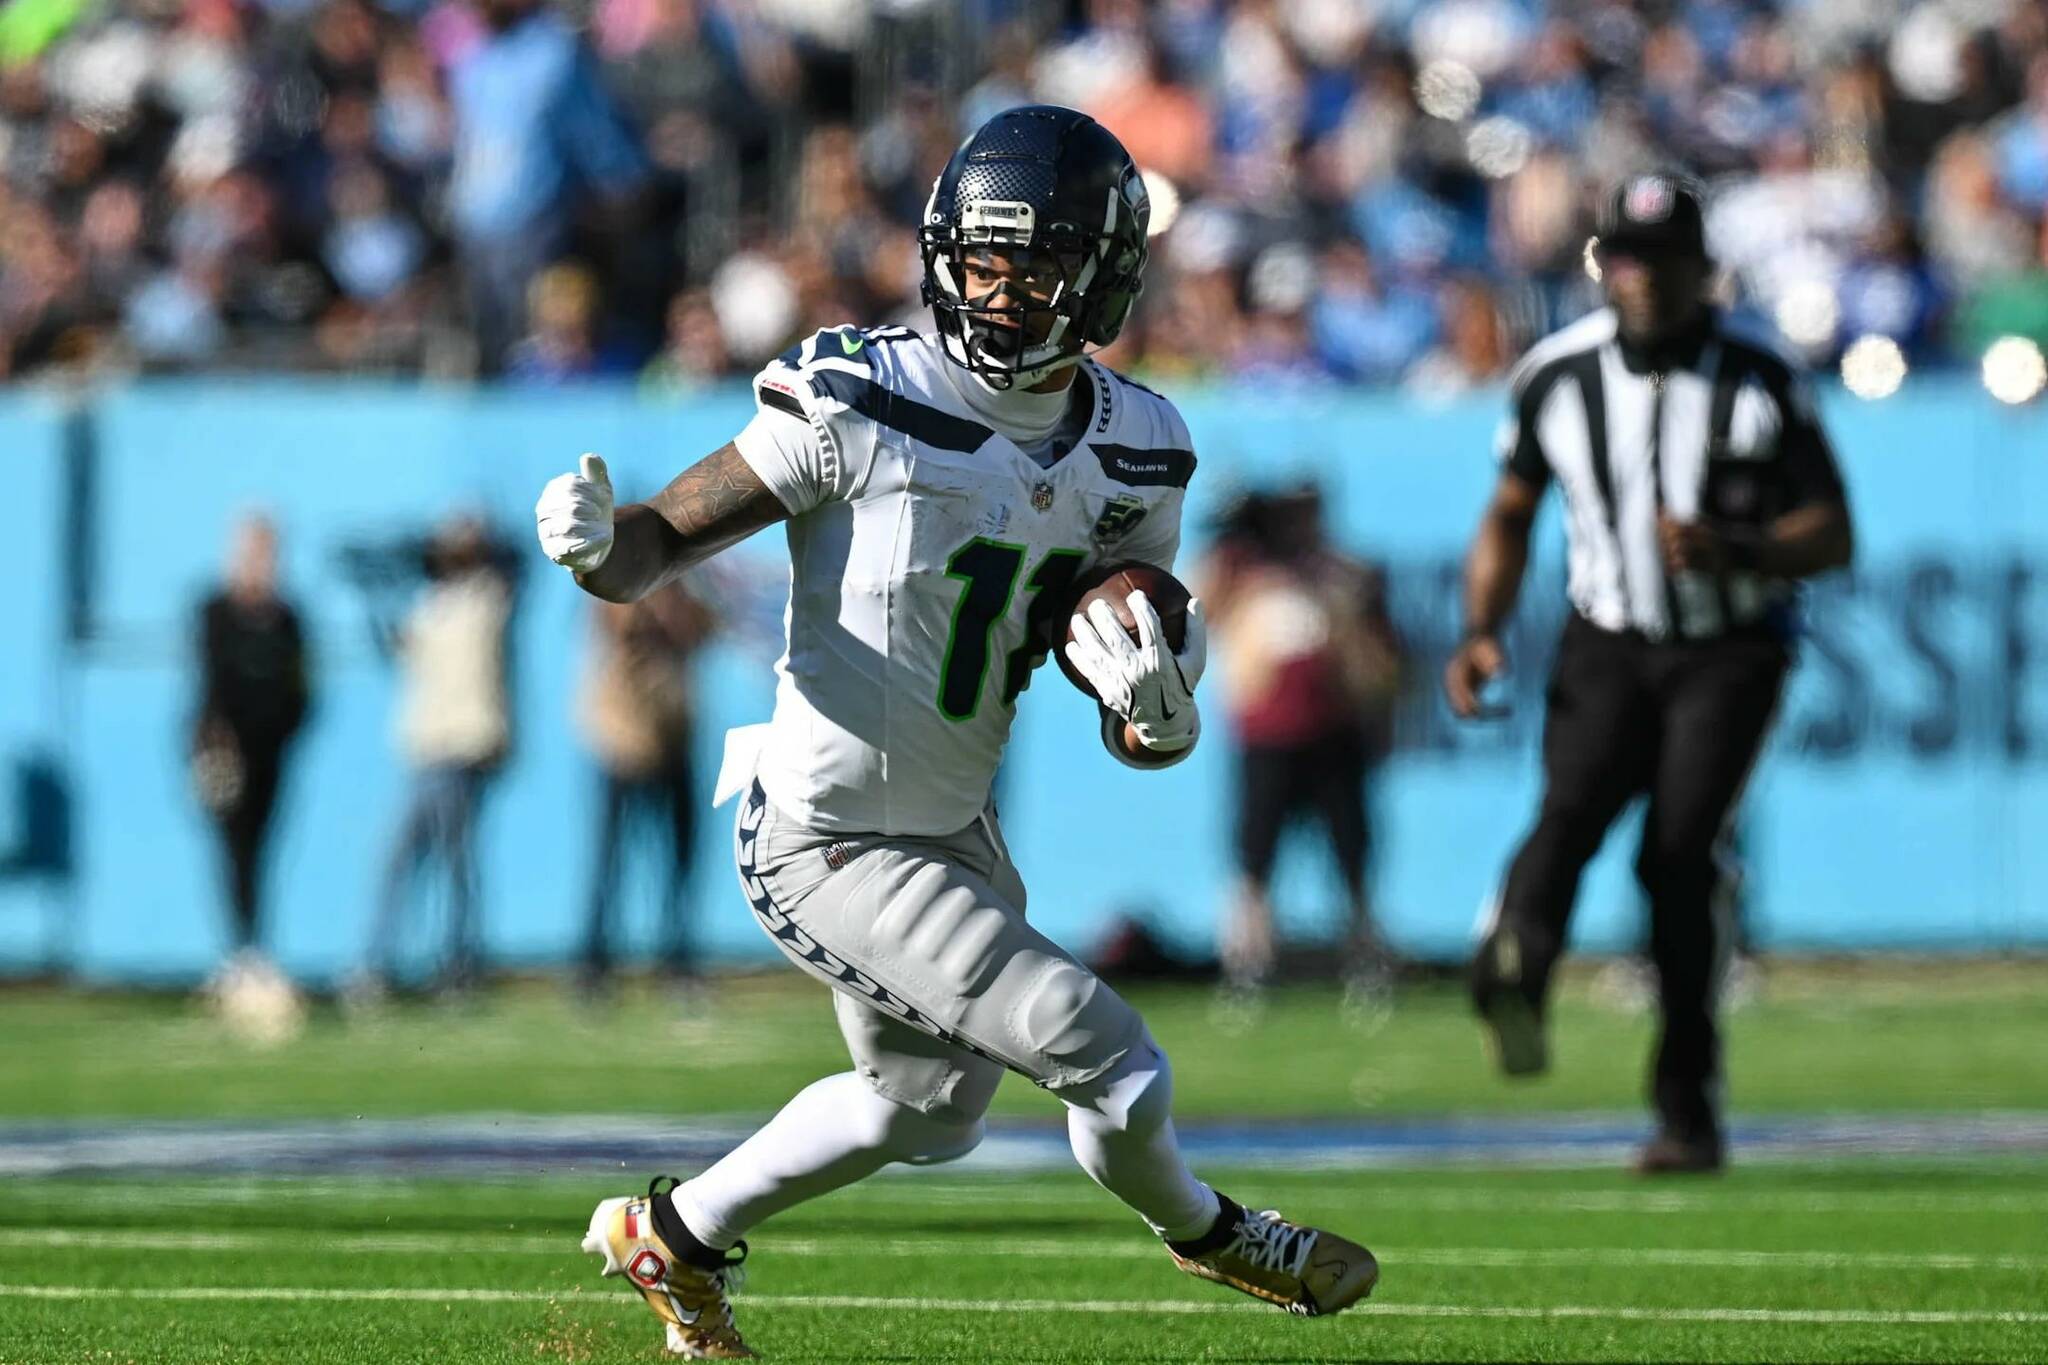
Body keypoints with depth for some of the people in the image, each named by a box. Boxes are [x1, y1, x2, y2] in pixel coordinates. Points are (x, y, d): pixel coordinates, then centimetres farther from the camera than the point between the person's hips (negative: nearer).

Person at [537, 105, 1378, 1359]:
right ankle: (1202, 1232, 25)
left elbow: (1144, 733, 2)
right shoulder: (859, 405, -22)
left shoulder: (1134, 456, -4)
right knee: (1120, 1074, -8)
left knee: (929, 1105, 29)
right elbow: (666, 542, -16)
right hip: (833, 847, -8)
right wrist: (600, 545, -39)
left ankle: (677, 1236, 47)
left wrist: (1159, 715, -21)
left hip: (955, 825, 8)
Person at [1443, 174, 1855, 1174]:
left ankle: (1688, 1111, -12)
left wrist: (1731, 550, -23)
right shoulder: (1558, 376, 2)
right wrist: (1481, 633, 1)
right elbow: (1510, 517, 15)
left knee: (1679, 853, -17)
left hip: (1730, 653, -2)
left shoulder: (1761, 381, -5)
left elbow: (1832, 536, -4)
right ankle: (1515, 977, -54)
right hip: (1608, 648, 2)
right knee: (1574, 803, -25)